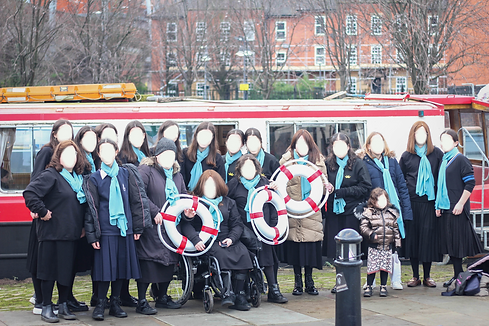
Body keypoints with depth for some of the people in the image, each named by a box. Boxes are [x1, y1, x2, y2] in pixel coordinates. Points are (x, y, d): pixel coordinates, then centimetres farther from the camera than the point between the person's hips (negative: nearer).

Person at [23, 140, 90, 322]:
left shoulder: (78, 178, 13)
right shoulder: (50, 176, -10)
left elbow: (83, 205, 22)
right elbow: (30, 193, -20)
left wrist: (82, 226, 13)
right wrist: (42, 212, -16)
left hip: (71, 234, 7)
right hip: (52, 232, -7)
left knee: (67, 270, 11)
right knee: (49, 270, 0)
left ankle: (64, 306, 21)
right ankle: (46, 308, 8)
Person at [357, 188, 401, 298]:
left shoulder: (392, 213, 8)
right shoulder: (369, 212, -4)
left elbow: (396, 229, 12)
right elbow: (363, 227, -6)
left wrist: (397, 243, 10)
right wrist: (371, 234, -22)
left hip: (388, 246, 3)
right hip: (374, 246, -3)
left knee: (385, 267, 6)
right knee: (372, 266, -3)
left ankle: (383, 286, 17)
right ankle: (369, 286, 8)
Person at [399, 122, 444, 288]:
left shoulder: (437, 154, 6)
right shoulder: (406, 156, 7)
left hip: (430, 201, -1)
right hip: (411, 202, 1)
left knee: (428, 237, -1)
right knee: (412, 236, 2)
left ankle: (427, 276, 10)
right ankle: (415, 276, 11)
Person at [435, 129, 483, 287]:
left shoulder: (461, 160, -9)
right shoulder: (443, 161, 15)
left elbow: (470, 183, -13)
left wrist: (461, 203, -17)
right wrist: (438, 205, 15)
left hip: (457, 209, -8)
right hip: (445, 209, 8)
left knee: (459, 242, -5)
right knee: (450, 242, 8)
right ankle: (457, 275, 15)